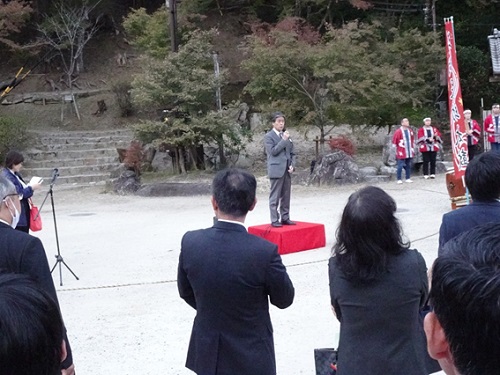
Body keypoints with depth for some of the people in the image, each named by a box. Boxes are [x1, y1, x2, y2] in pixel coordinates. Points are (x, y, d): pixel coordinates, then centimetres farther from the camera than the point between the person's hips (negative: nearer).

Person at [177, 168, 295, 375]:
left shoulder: (190, 243, -14)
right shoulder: (264, 252, -25)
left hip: (207, 356, 3)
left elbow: (186, 292, 3)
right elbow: (284, 299, -8)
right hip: (251, 358, -3)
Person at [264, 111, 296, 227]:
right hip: (276, 170, -6)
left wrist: (292, 165, 1)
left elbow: (292, 153, 17)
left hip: (287, 170, 6)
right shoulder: (268, 136, -2)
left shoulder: (286, 136, 16)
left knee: (286, 196, 9)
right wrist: (284, 140, -14)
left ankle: (285, 218, 16)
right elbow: (273, 151, -14)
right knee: (275, 197, -4)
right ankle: (274, 220, -1)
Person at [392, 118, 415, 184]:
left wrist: (413, 148, 18)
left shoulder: (410, 131, 11)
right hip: (401, 153, -6)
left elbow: (413, 140, 22)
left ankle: (408, 178, 18)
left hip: (409, 153, 6)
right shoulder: (398, 131, -9)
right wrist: (396, 150, -6)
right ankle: (399, 179, 1)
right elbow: (394, 141, -7)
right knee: (400, 166, -5)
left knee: (408, 166, 10)